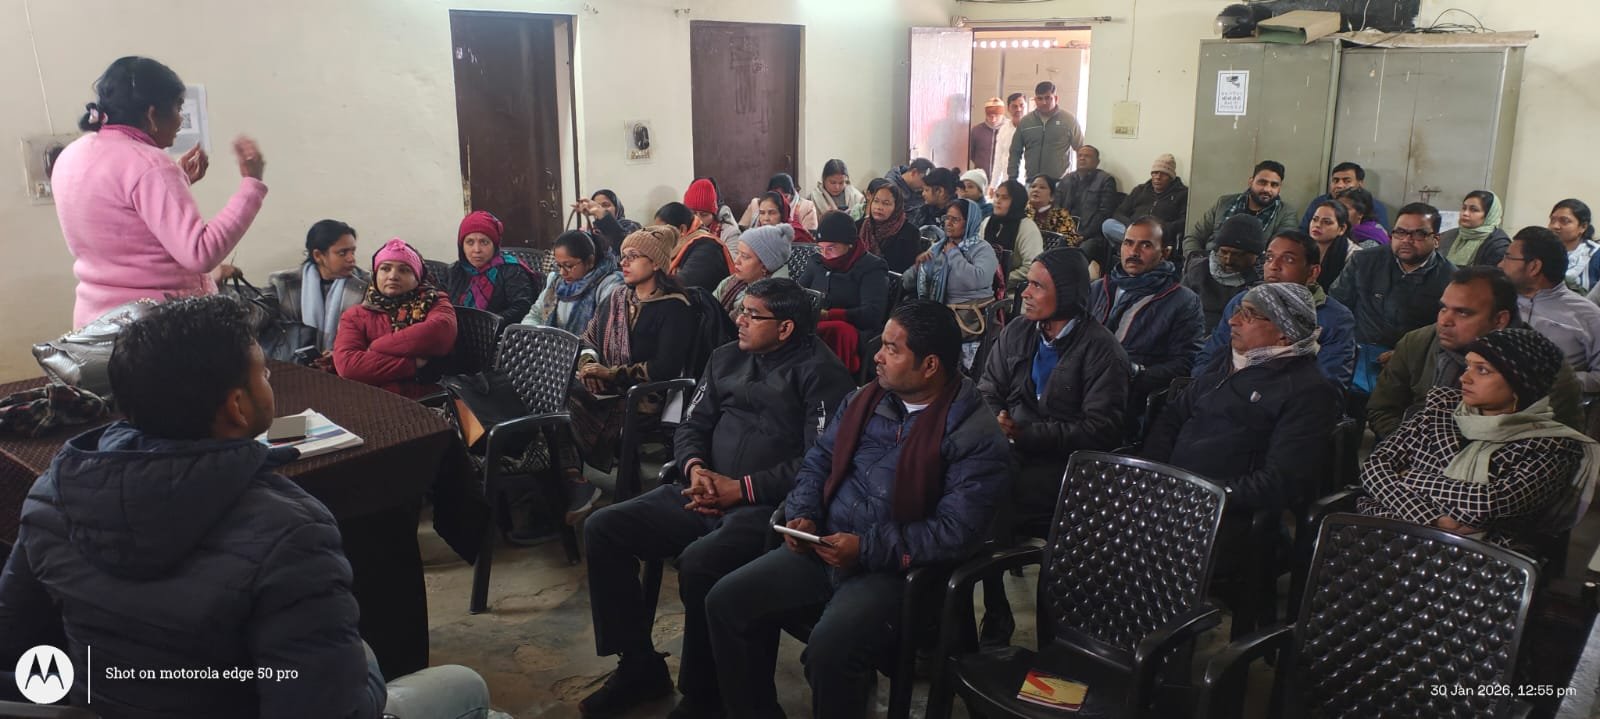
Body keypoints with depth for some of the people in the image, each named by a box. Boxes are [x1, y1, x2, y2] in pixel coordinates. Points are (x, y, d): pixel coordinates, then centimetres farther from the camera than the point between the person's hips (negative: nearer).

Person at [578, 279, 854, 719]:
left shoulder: (818, 371, -6)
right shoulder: (727, 357, 17)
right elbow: (692, 426, 19)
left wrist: (743, 488, -15)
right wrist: (695, 468, -4)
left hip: (767, 507, -7)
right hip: (704, 496, 8)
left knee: (698, 563, -33)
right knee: (603, 530, -5)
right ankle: (640, 666, 5)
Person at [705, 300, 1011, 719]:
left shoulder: (975, 435, -13)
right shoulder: (864, 400, 8)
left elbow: (956, 531, -19)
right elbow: (819, 460, 17)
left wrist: (868, 550, -22)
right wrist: (803, 515, -2)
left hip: (895, 568, -6)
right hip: (824, 547, 7)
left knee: (829, 648, -31)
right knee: (727, 601, -5)